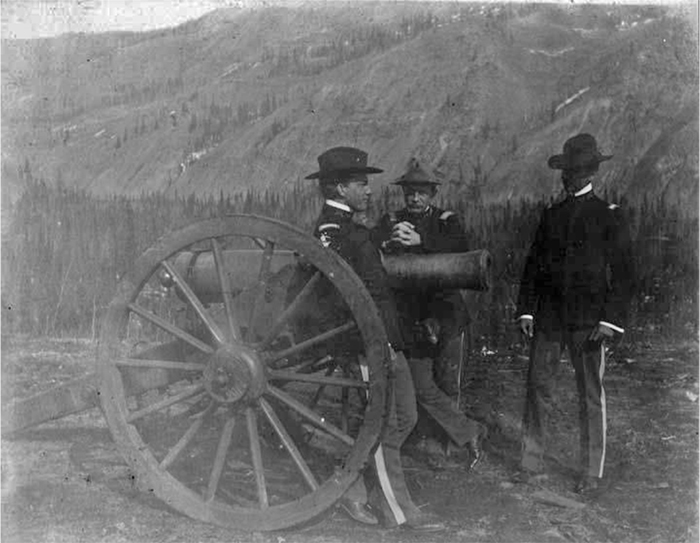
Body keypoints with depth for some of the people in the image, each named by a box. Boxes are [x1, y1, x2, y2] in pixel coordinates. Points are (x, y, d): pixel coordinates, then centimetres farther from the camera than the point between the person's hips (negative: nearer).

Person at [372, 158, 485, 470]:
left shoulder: (446, 220, 7)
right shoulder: (390, 222, 10)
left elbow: (461, 247, -15)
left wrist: (420, 240, -25)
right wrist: (389, 242, -25)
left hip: (445, 314, 0)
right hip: (410, 318, 0)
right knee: (422, 387, -6)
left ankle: (430, 440, 24)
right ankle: (469, 433, 9)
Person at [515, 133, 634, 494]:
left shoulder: (609, 216, 2)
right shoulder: (550, 216, 13)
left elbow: (623, 273, -2)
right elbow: (533, 265, 14)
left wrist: (610, 319, -11)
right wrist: (526, 310, 4)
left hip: (587, 320, -4)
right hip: (548, 317, 4)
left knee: (590, 395, 2)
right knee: (537, 387, 3)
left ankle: (591, 473, 13)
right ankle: (532, 463, 14)